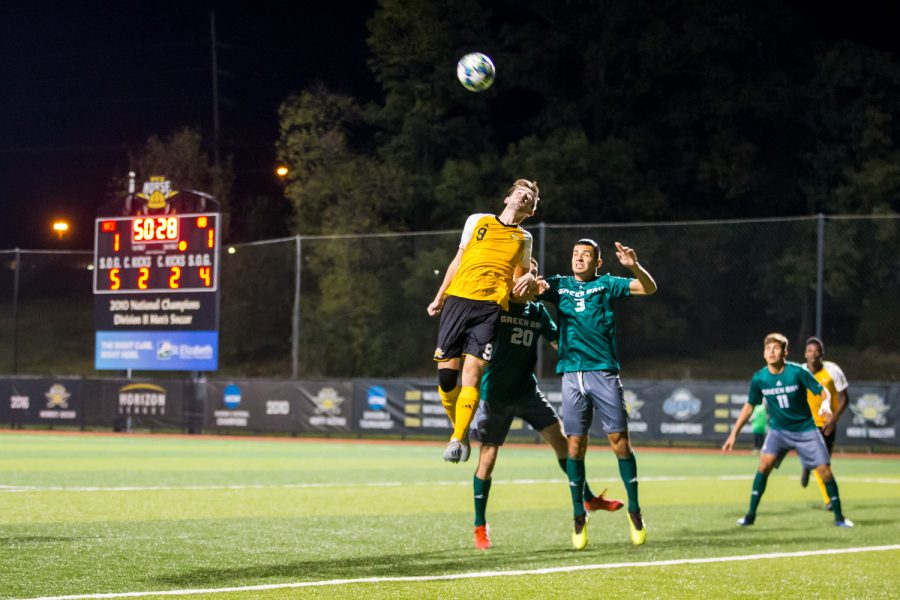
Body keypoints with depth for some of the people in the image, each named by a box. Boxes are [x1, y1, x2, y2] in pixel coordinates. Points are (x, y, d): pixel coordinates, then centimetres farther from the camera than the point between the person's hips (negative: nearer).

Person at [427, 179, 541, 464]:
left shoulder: (524, 238, 20)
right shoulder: (477, 221, 19)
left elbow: (519, 276, 28)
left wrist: (529, 278, 4)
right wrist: (439, 298, 23)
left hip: (491, 305, -1)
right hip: (458, 298, 1)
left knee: (472, 370, -15)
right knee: (446, 371, -6)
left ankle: (458, 439, -14)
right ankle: (458, 427, 15)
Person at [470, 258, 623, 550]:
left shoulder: (537, 311, 7)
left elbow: (558, 341, 15)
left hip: (527, 391, 5)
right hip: (495, 395, -5)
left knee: (560, 439, 5)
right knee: (487, 458, -3)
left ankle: (588, 499, 21)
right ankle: (480, 526, 9)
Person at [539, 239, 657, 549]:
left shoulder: (606, 284, 8)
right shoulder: (559, 284, 15)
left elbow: (649, 288, 0)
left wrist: (633, 266, -20)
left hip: (604, 370, -2)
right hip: (572, 373, 2)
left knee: (619, 439, -5)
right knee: (575, 445, 0)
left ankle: (634, 509, 5)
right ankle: (579, 516, 8)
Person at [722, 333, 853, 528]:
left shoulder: (797, 372, -16)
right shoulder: (759, 379, -8)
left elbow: (823, 392, -10)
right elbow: (749, 407, 6)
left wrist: (826, 405, -33)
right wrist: (734, 434, 5)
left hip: (805, 429, -1)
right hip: (778, 429, 1)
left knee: (824, 470, -6)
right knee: (765, 463, -20)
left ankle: (839, 516, 11)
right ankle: (750, 515, -12)